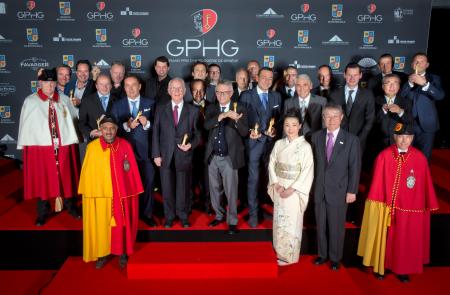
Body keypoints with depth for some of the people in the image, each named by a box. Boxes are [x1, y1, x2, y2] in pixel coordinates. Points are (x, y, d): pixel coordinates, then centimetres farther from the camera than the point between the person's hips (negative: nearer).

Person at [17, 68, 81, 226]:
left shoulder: (64, 100, 7)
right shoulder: (30, 101, 2)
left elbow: (74, 119, 11)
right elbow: (25, 126, 3)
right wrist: (24, 147, 1)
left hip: (64, 147, 2)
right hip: (40, 148, -1)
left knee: (66, 178, 10)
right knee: (42, 180, 6)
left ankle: (70, 205, 27)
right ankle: (43, 212, 20)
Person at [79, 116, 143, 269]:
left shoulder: (125, 146, -4)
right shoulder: (92, 147, -6)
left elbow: (133, 170, 0)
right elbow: (87, 172, -1)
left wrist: (134, 191, 1)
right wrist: (87, 193, -1)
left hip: (121, 193, 0)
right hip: (99, 193, 0)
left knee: (121, 224, 12)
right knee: (100, 224, 10)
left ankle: (122, 253, 29)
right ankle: (102, 254, 28)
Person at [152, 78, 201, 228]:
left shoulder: (193, 111, 4)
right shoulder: (161, 109, 6)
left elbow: (197, 133, 4)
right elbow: (156, 133, 4)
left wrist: (191, 145, -15)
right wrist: (156, 154, -3)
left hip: (184, 155, -1)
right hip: (166, 156, 1)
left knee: (183, 188, 8)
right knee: (167, 188, 9)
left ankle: (183, 216, 26)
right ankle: (169, 217, 26)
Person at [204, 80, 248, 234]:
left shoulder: (240, 109, -4)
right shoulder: (211, 108, 5)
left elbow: (244, 132, -12)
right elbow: (206, 125, -13)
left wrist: (236, 119, -31)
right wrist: (221, 116, -28)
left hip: (229, 157, -4)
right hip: (213, 156, 4)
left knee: (231, 190, 1)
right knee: (215, 189, 17)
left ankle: (232, 221, 16)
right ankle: (219, 215, 36)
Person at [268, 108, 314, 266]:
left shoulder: (305, 146, -11)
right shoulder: (279, 144, 2)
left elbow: (307, 172, -13)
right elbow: (272, 165, 4)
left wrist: (291, 189, -16)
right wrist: (277, 185, -9)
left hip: (295, 191, -4)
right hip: (279, 188, 4)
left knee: (292, 222, 5)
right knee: (279, 220, 13)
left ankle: (290, 255, 23)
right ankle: (279, 251, 31)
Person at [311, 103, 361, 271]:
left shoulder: (351, 140, -6)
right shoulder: (316, 137, 3)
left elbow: (355, 167, -5)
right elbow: (314, 163, 6)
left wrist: (352, 191, -7)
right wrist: (313, 184, 3)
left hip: (339, 191, -3)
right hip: (319, 190, 3)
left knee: (336, 227, 10)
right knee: (321, 225, 14)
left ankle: (335, 257, 30)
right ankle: (323, 254, 34)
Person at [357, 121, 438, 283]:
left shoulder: (420, 158, -7)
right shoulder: (384, 156, -11)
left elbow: (425, 184, -2)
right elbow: (377, 183, -8)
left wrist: (428, 205, 0)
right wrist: (376, 205, -7)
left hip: (410, 208, 1)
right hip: (386, 207, -1)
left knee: (405, 240, 16)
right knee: (384, 238, 15)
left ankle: (403, 269, 36)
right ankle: (381, 265, 36)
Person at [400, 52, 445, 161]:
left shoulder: (434, 79, 5)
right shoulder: (406, 79, 7)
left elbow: (440, 95, -13)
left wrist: (425, 83, -27)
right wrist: (410, 83, -21)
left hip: (427, 124, 0)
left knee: (424, 157, 4)